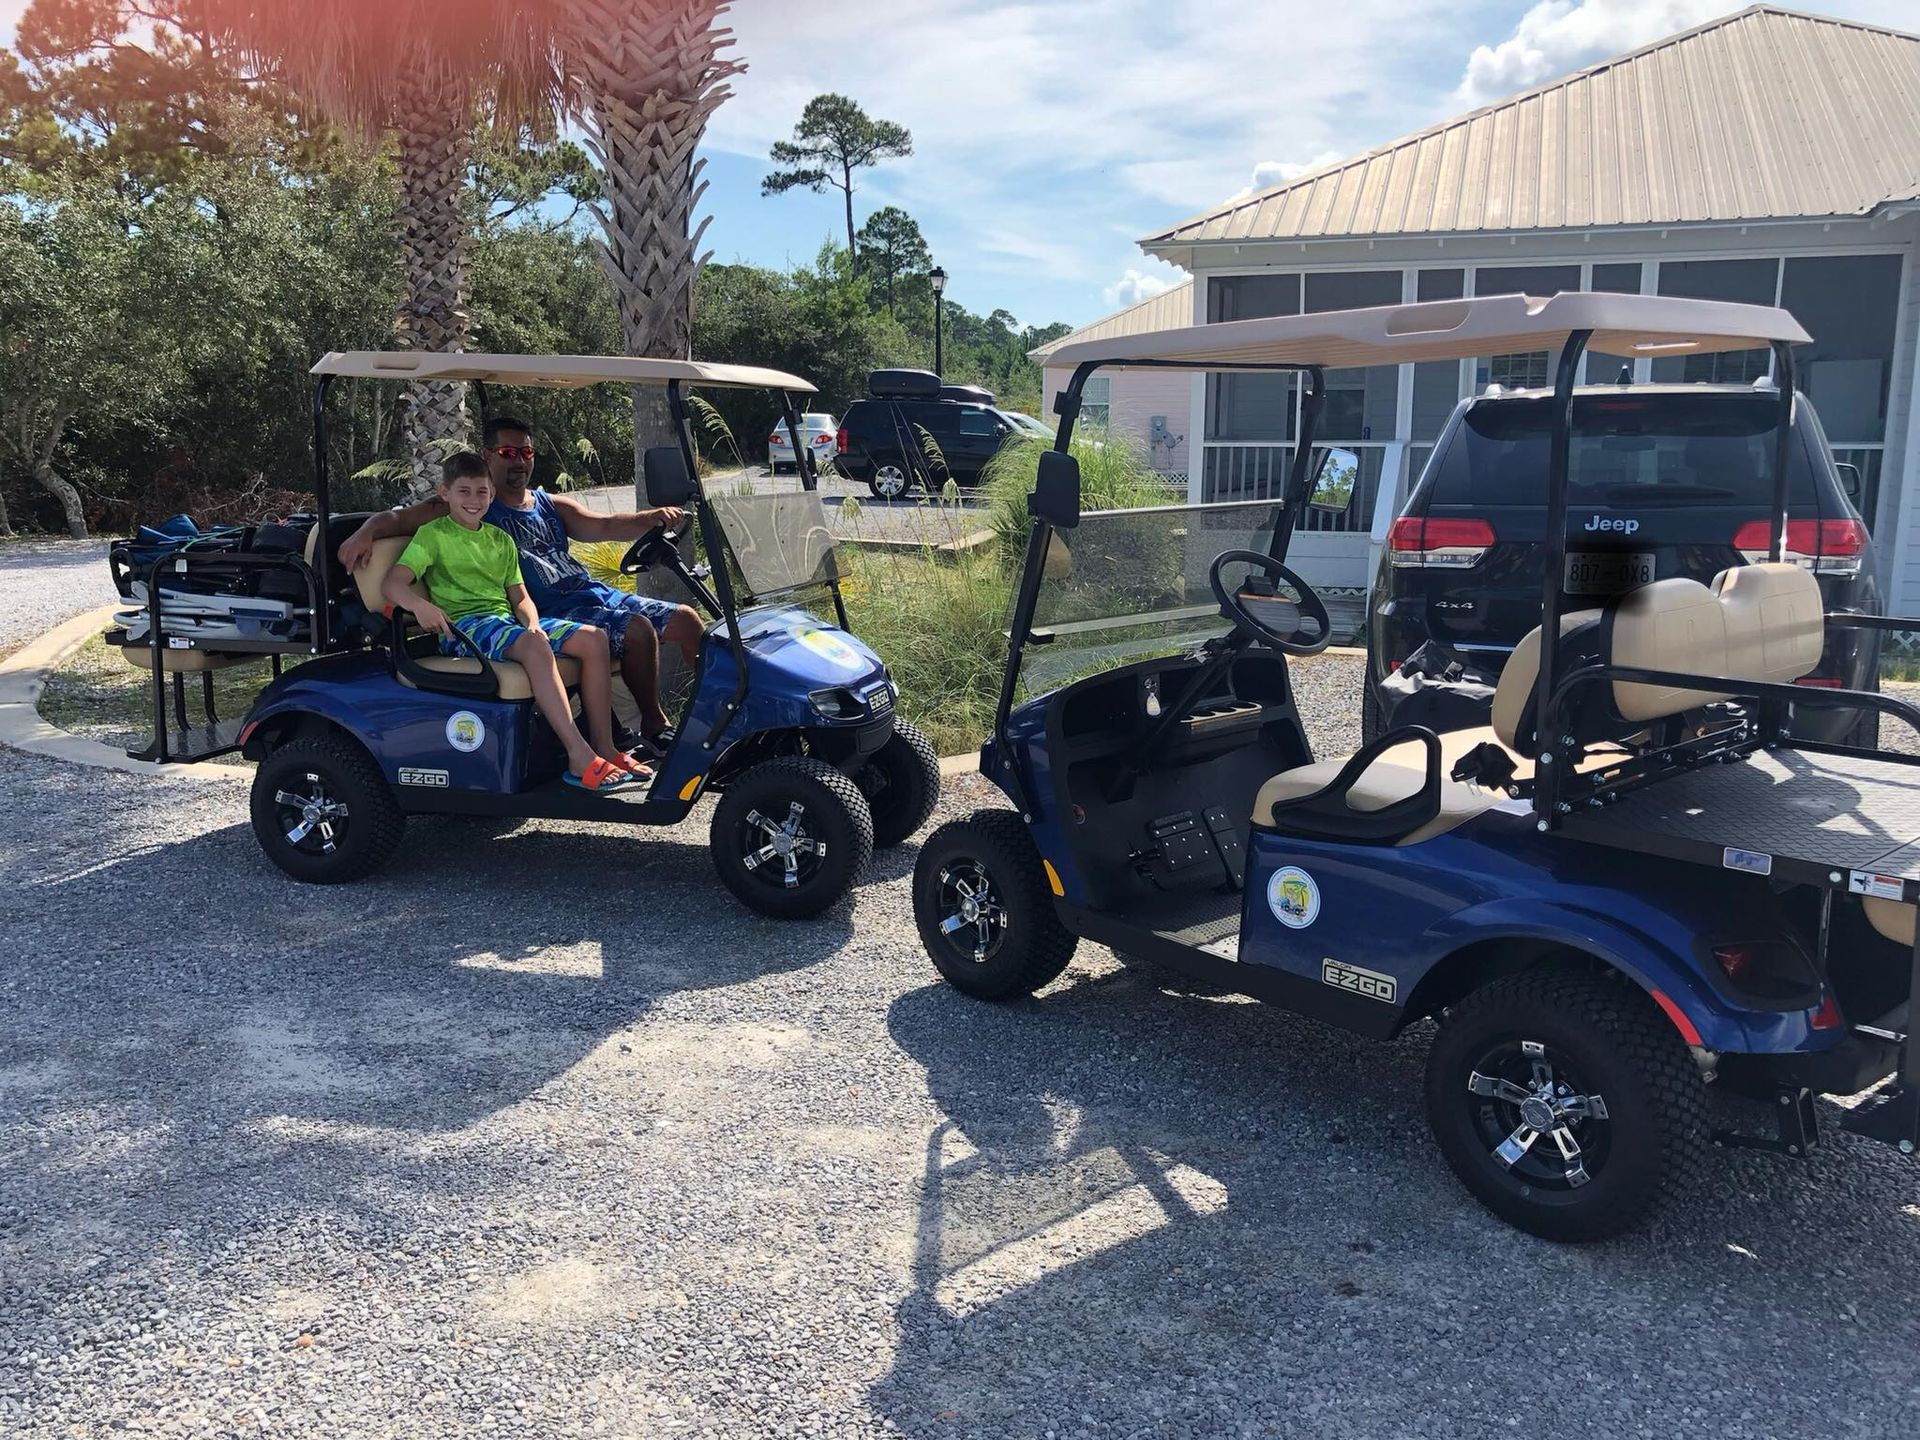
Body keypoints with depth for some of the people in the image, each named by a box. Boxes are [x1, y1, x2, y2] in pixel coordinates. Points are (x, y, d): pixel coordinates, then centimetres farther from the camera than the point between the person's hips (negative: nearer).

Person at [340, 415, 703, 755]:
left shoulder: (552, 505, 20)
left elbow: (606, 526, 6)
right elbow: (400, 517, -5)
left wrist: (653, 517, -13)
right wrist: (366, 532, -27)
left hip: (599, 595, 7)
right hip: (555, 611, -7)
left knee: (685, 618, -2)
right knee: (637, 630, -28)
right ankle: (653, 724, -12)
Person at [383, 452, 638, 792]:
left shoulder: (501, 539, 22)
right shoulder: (432, 534, 3)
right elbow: (392, 583, -9)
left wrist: (533, 622, -6)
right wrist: (421, 605, -31)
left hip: (507, 620, 7)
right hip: (463, 626, -7)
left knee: (593, 638, -13)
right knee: (533, 645, -37)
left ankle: (604, 748, -15)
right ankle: (579, 758, -44)